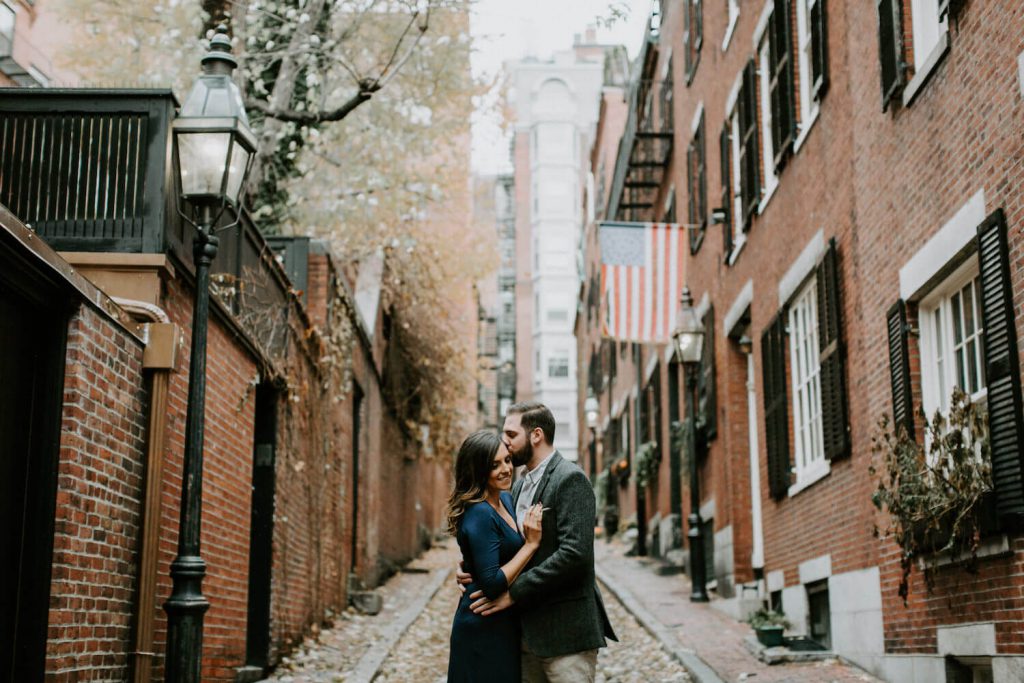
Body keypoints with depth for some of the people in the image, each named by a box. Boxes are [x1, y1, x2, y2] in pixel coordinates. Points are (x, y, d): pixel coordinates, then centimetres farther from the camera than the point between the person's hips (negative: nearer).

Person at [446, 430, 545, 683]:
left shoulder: (506, 499, 6)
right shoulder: (479, 514, -21)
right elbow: (492, 584, -25)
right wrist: (531, 543, -21)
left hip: (505, 623, 9)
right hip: (484, 630, -9)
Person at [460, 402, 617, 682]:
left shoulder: (570, 479, -12)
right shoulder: (520, 485, 16)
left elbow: (574, 553, -22)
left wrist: (514, 592, -19)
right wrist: (474, 568, -2)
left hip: (564, 631, -8)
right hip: (528, 629, 8)